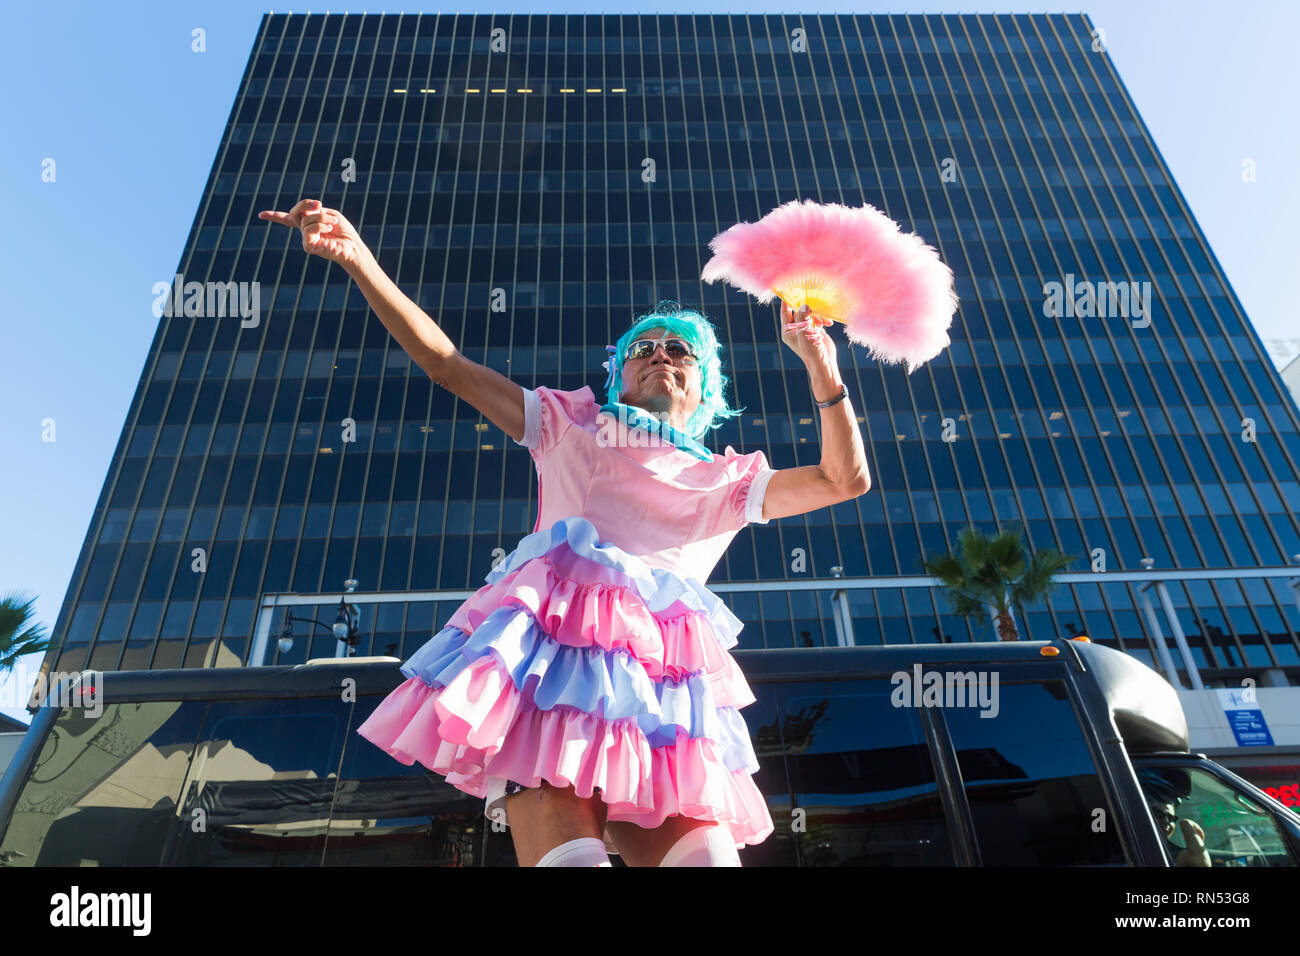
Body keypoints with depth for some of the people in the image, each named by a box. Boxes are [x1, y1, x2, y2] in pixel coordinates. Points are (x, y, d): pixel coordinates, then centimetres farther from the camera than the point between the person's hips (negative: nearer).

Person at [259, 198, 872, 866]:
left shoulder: (725, 481, 26)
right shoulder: (571, 428, 24)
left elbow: (845, 478, 21)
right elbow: (447, 365, 21)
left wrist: (821, 367, 11)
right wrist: (358, 258, 13)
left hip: (662, 686, 2)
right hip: (553, 650, -2)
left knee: (707, 856, -19)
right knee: (569, 855, -24)